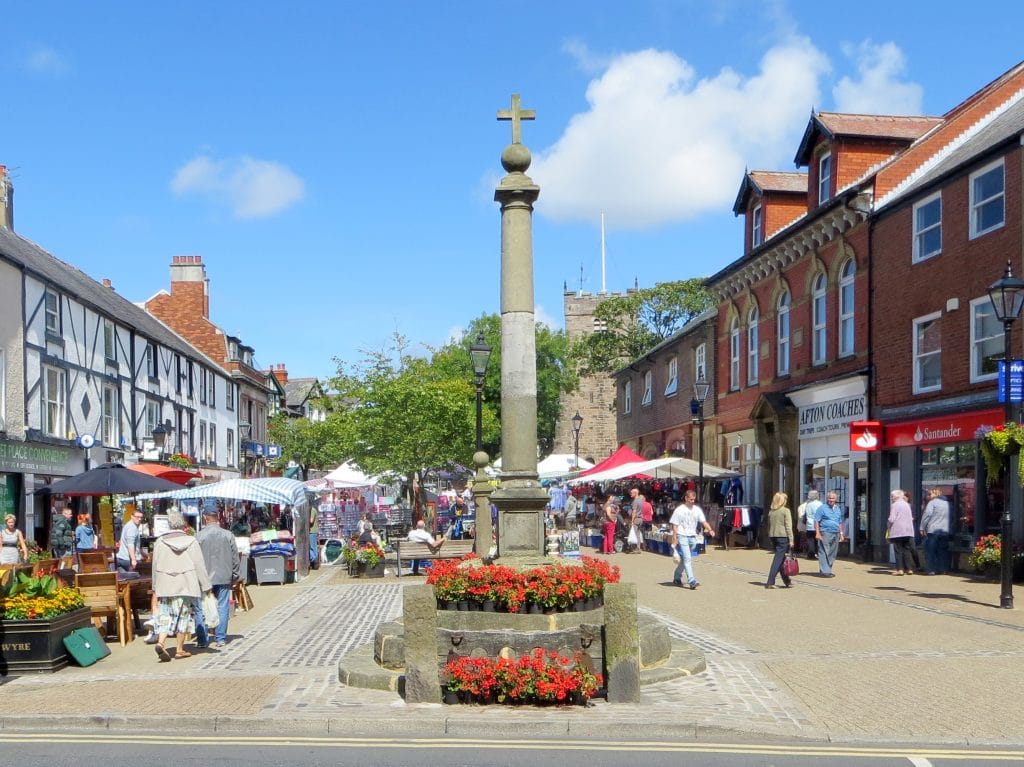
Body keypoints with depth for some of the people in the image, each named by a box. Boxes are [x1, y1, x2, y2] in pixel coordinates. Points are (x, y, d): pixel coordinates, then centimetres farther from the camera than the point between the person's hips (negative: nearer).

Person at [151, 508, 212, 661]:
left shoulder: (159, 542, 0)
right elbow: (200, 566, -5)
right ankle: (180, 650, 11)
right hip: (186, 585, -1)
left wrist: (155, 587, 17)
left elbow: (155, 566, 6)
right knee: (184, 616, 9)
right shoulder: (191, 542, -6)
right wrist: (206, 586, 2)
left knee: (165, 616, 5)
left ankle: (160, 643, -17)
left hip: (165, 586, 1)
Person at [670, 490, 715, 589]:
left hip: (692, 537, 5)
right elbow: (674, 525, -3)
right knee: (687, 558, -12)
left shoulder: (697, 509, 9)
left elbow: (704, 521, 3)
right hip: (682, 536, -5)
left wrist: (710, 530, -15)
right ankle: (691, 581, -17)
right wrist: (674, 538, -9)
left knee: (685, 559, 14)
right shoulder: (679, 510, -4)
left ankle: (676, 578, 29)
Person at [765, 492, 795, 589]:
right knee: (778, 559, -5)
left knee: (781, 559, 15)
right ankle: (770, 582, -10)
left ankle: (787, 581, 24)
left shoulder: (771, 511, 10)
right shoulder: (786, 511, -7)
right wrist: (791, 540, -8)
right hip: (783, 537, -6)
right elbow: (788, 527, -10)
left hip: (773, 536, 6)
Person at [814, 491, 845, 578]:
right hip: (825, 533, -7)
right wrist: (817, 533, -14)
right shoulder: (822, 508, -2)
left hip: (836, 534, 7)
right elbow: (816, 521, -6)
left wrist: (841, 534, 19)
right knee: (824, 553, -9)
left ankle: (828, 570, 16)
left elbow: (840, 522, 25)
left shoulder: (838, 509, 18)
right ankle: (824, 571, -11)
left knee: (832, 554, 8)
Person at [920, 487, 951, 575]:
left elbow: (927, 515, -12)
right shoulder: (947, 503, 15)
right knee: (942, 551, 10)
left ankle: (932, 570, -5)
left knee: (930, 551, -1)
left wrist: (922, 528, -8)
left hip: (933, 530, -6)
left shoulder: (932, 502, -5)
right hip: (945, 531, 6)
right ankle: (942, 569, 9)